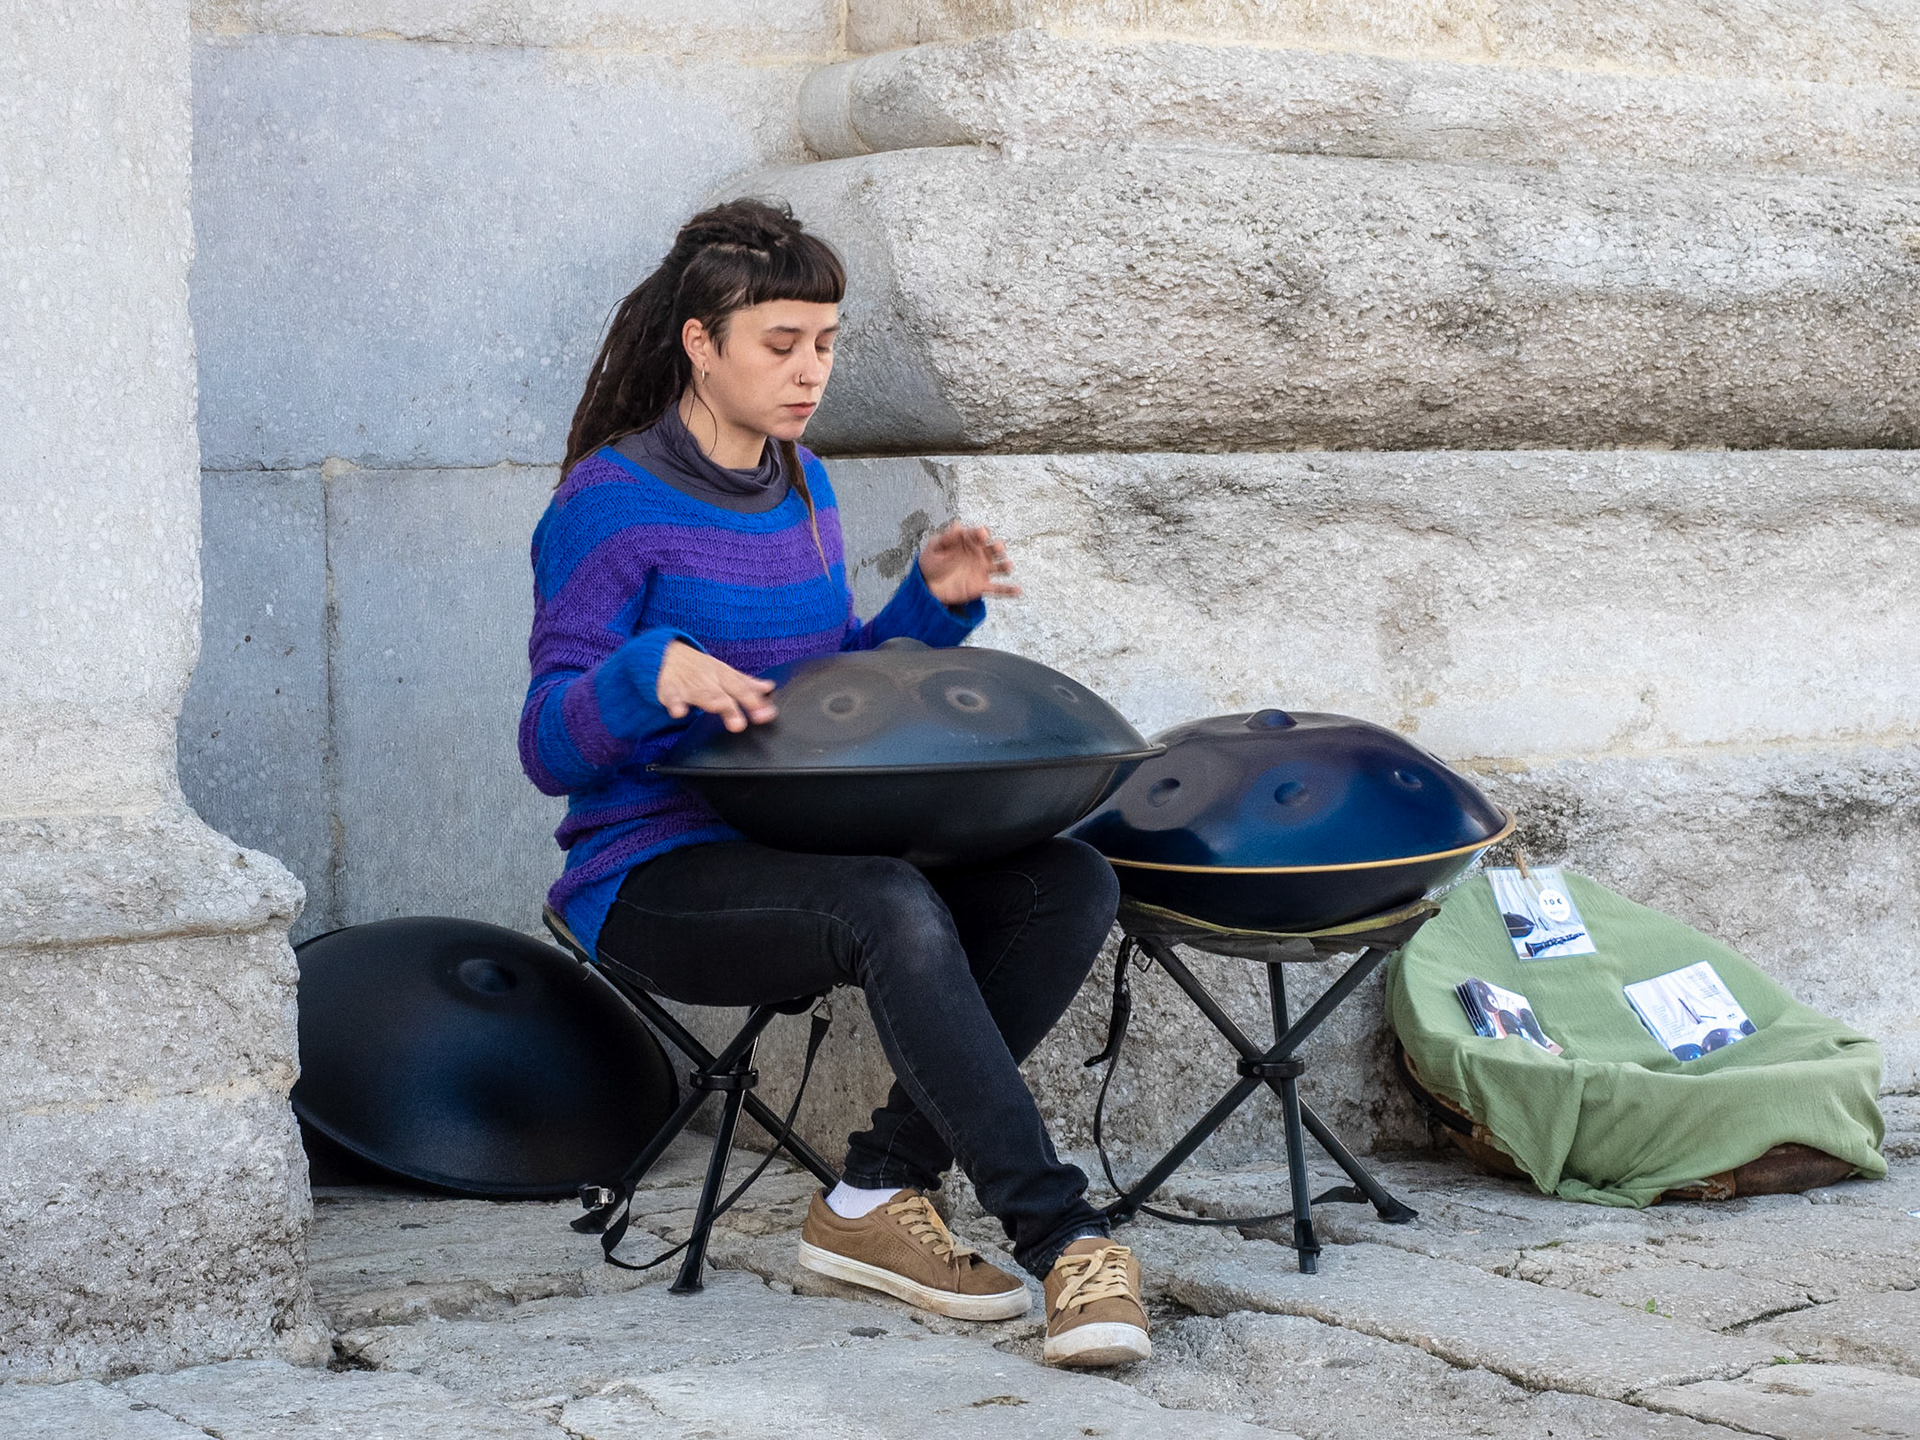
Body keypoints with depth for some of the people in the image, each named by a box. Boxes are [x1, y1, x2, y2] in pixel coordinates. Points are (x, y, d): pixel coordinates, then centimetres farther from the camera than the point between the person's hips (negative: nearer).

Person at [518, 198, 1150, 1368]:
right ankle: (1062, 1238, -30)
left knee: (1072, 881, -16)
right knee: (894, 910, -36)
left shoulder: (803, 486, 13)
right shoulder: (611, 502, -9)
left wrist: (932, 605, 5)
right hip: (654, 876, -7)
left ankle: (881, 1195, -15)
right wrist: (655, 670, -32)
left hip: (803, 850, 7)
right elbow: (550, 746, -12)